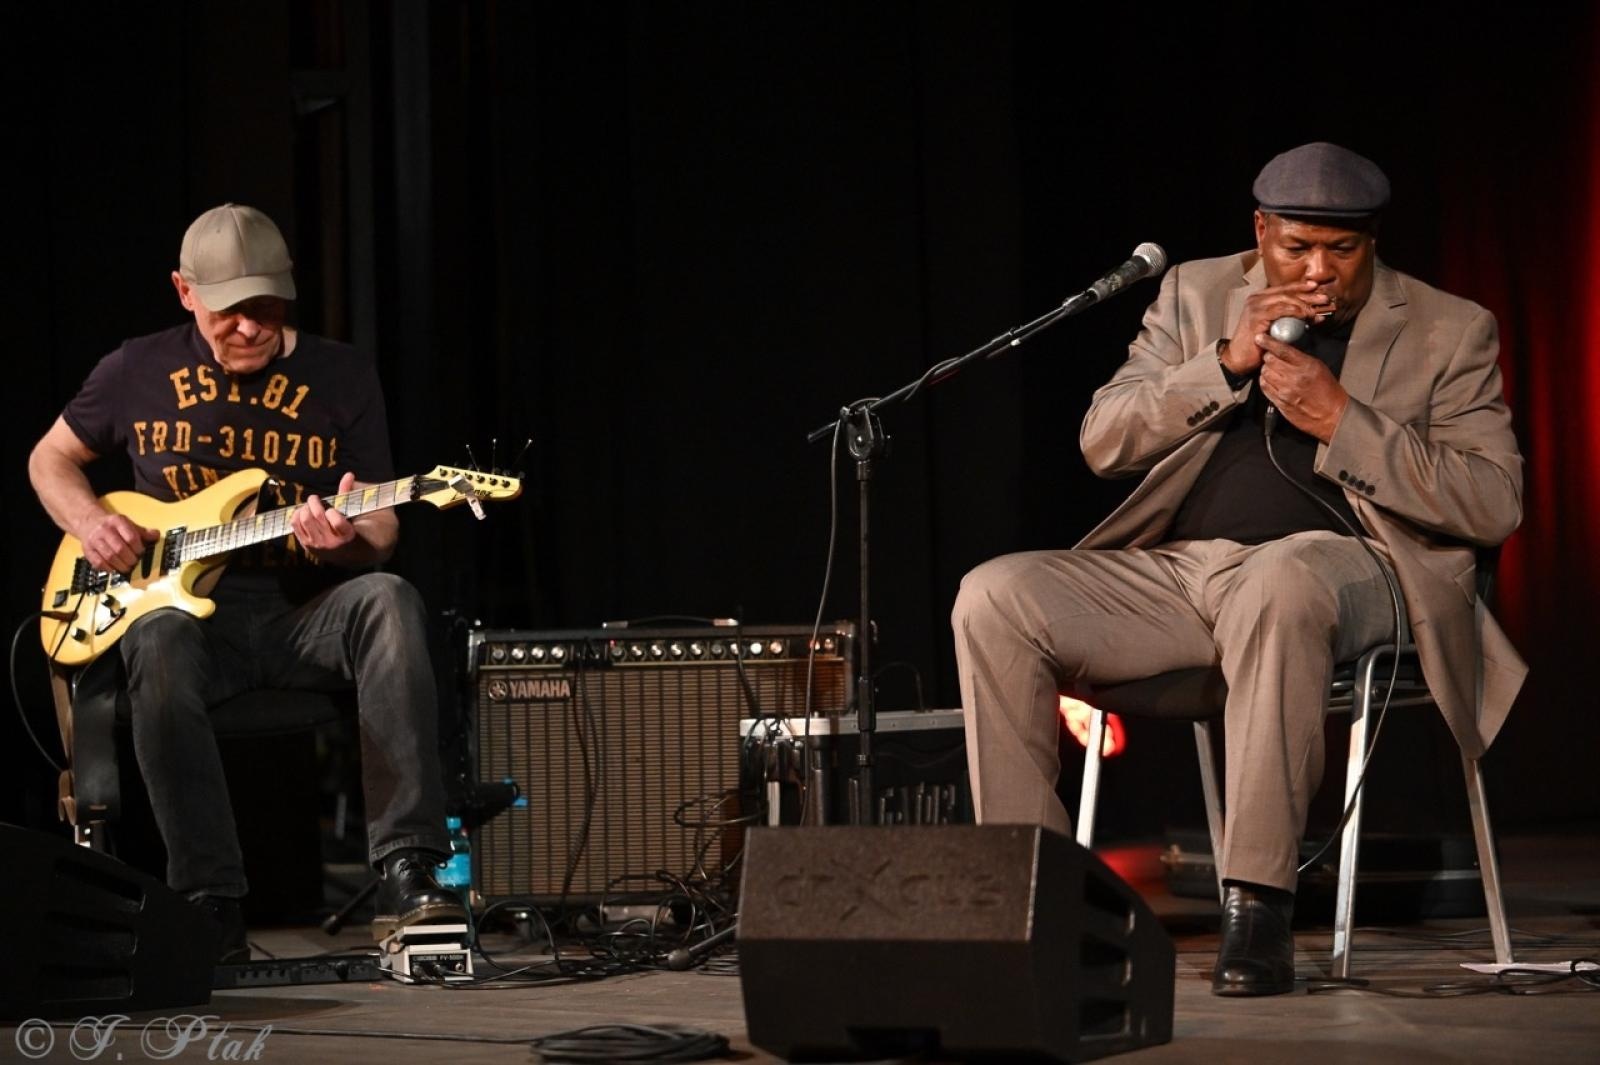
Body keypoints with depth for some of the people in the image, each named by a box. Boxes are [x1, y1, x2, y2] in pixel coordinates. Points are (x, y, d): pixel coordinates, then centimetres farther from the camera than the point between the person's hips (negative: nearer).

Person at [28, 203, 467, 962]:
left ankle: (406, 876, -38)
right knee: (159, 647, -38)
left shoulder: (340, 376, 4)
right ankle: (212, 910, -32)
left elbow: (381, 534, 4)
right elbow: (51, 458, 23)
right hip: (184, 602, 0)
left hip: (306, 610, 0)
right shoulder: (138, 372, 7)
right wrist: (88, 522, 0)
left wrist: (346, 540, -21)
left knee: (388, 601, -35)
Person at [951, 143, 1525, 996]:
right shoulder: (1197, 294, 15)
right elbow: (1103, 443, 6)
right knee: (993, 598, -20)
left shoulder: (1449, 331, 6)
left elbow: (1494, 507, -3)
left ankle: (1257, 907, -38)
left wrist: (1339, 421, -12)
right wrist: (1228, 362, -8)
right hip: (1177, 572, 4)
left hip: (1334, 567, -4)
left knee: (1278, 582, -41)